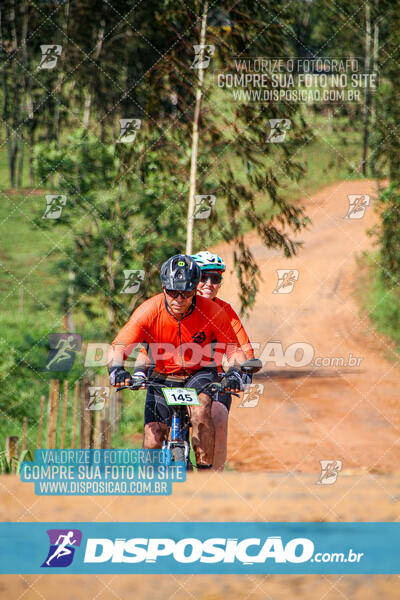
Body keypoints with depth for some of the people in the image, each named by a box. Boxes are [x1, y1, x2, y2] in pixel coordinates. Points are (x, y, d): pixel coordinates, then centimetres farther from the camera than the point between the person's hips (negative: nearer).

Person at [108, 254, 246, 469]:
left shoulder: (212, 312, -21)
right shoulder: (149, 311, -22)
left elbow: (234, 350, -17)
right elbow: (118, 348, -22)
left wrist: (234, 372, -38)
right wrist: (117, 369, -43)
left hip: (199, 373, -1)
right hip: (162, 377, 1)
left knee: (200, 412, -32)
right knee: (153, 442, -12)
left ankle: (205, 472, -21)